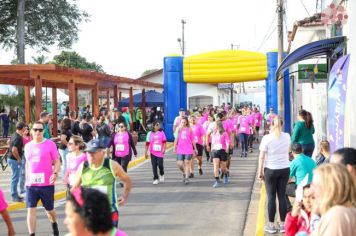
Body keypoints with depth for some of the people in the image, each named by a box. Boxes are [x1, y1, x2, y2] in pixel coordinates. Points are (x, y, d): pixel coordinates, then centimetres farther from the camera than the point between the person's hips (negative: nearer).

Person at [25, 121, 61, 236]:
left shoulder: (50, 144, -5)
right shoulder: (28, 146, 8)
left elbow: (57, 162, -4)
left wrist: (55, 173, -21)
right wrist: (26, 179, 16)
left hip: (47, 184, -2)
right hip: (31, 184, 3)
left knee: (49, 209, 13)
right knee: (31, 210, -6)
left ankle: (54, 224, 43)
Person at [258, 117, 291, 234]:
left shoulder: (267, 138, -10)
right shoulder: (287, 136, 3)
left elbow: (261, 157, -10)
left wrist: (260, 171, -2)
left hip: (271, 170, -3)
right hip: (285, 169, 3)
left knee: (271, 197, 4)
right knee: (282, 195, 8)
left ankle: (271, 225, 9)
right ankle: (282, 224, 13)